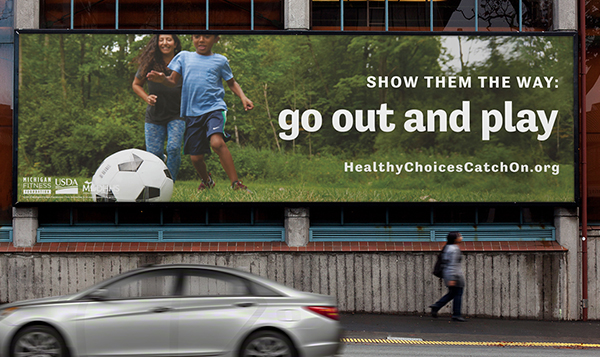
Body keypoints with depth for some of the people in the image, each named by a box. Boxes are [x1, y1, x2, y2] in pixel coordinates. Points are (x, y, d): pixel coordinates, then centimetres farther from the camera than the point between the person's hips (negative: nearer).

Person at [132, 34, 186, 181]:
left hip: (176, 115, -2)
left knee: (174, 149, -20)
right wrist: (147, 98, -8)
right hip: (154, 116, 2)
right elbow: (136, 84, 8)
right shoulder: (149, 64, -7)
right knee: (154, 154, 0)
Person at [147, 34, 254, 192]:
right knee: (195, 157, 4)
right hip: (192, 113, 3)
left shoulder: (220, 60, 8)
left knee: (217, 142, -30)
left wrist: (243, 97, -1)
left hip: (214, 108, -3)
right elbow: (173, 80, 7)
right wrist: (162, 79, -16)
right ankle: (206, 181, 37)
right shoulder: (183, 56, 11)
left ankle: (236, 184, -26)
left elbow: (232, 82, 17)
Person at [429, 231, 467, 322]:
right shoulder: (454, 249, -17)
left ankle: (436, 306, 9)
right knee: (458, 294, 1)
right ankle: (456, 314, 7)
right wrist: (452, 279, -24)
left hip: (447, 274, 10)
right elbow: (452, 265, -22)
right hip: (455, 275, -10)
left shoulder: (448, 247, 13)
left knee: (451, 293, 17)